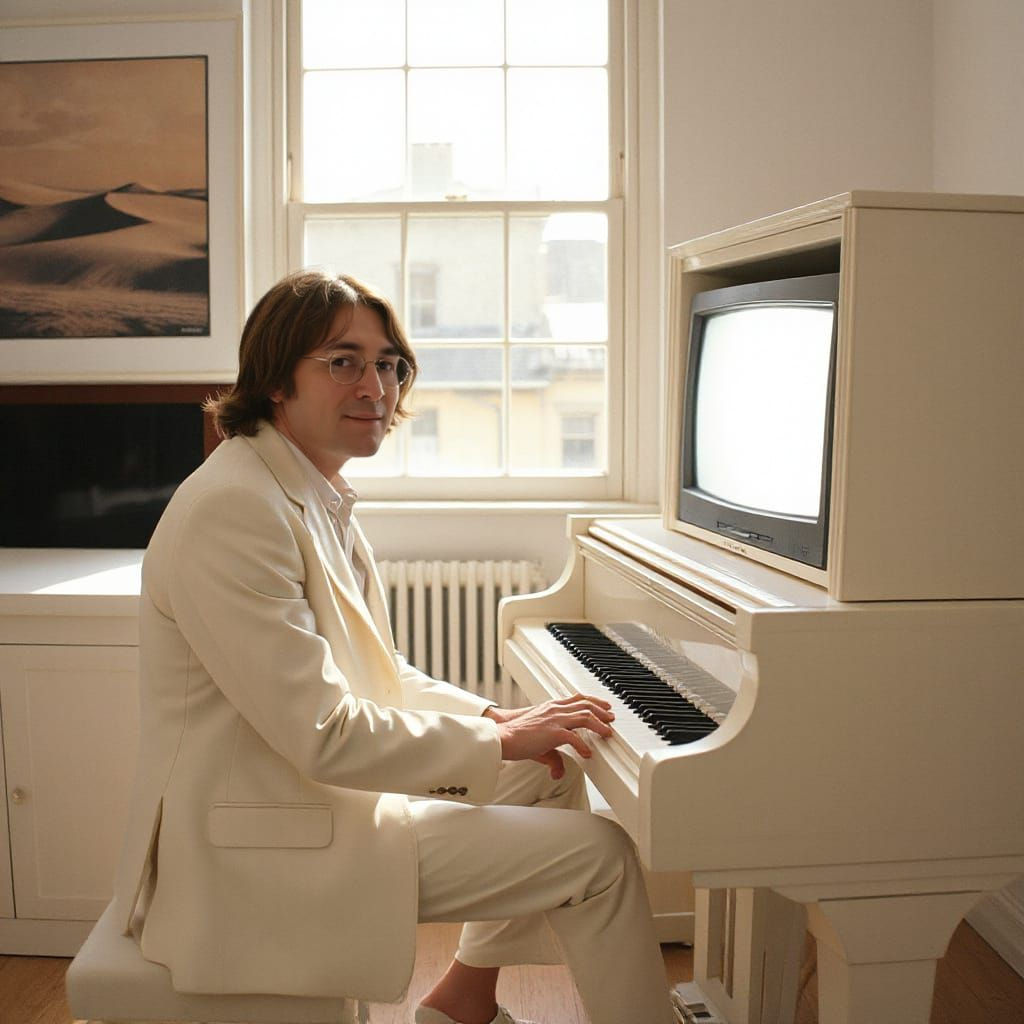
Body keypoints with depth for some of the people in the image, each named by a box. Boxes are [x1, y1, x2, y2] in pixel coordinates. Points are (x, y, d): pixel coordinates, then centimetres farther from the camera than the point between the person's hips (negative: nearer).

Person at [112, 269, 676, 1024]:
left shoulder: (318, 500, 10)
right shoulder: (233, 510, -23)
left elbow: (373, 673, 14)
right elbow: (324, 734, -25)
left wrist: (498, 718, 0)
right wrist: (501, 741, -16)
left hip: (318, 789, 10)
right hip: (255, 851, -10)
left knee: (553, 771, 16)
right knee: (598, 853, -12)